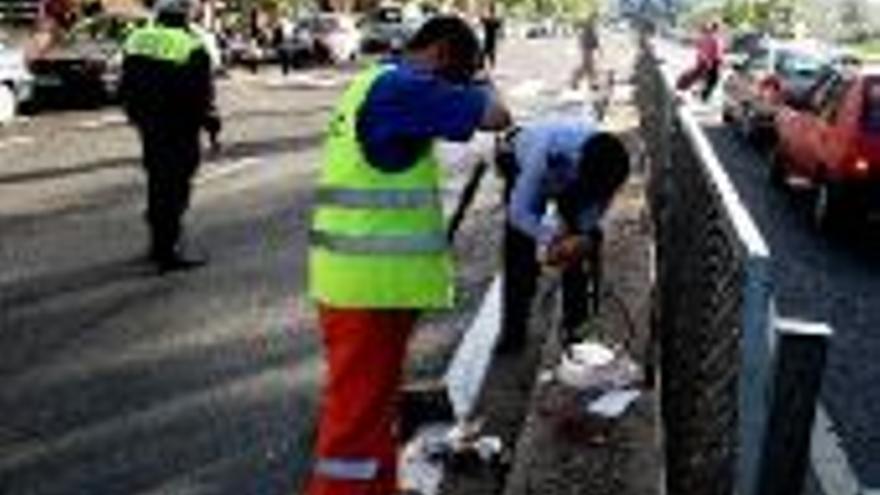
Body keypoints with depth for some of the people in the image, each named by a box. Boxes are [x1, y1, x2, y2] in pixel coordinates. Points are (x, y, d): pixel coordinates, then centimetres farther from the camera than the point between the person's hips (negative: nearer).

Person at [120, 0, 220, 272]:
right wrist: (210, 119, 1)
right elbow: (200, 96, -14)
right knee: (175, 187, -2)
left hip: (148, 124, 7)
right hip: (178, 129, -7)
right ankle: (168, 252, -3)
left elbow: (126, 89, 10)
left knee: (158, 181, 20)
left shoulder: (136, 40, 5)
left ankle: (159, 243, 31)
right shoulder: (192, 49, -15)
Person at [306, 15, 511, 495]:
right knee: (357, 415, -3)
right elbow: (496, 117, -16)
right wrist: (481, 90, 3)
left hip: (363, 279, 10)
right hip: (373, 283, -10)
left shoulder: (375, 84, 17)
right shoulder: (402, 88, -15)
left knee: (372, 405, 21)